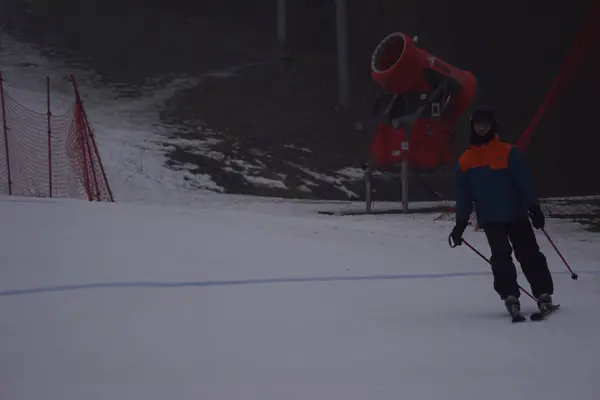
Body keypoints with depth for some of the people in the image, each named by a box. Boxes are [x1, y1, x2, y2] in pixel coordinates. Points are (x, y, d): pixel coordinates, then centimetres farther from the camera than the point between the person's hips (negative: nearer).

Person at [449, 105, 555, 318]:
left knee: (529, 254, -1)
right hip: (489, 219, 2)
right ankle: (510, 296, -7)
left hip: (516, 214, -2)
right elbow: (463, 195, 10)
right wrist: (460, 223, 8)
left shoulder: (509, 153, -4)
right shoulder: (465, 161, 7)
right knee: (501, 257, -7)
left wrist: (534, 208, -12)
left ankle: (543, 293, 2)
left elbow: (525, 181, -6)